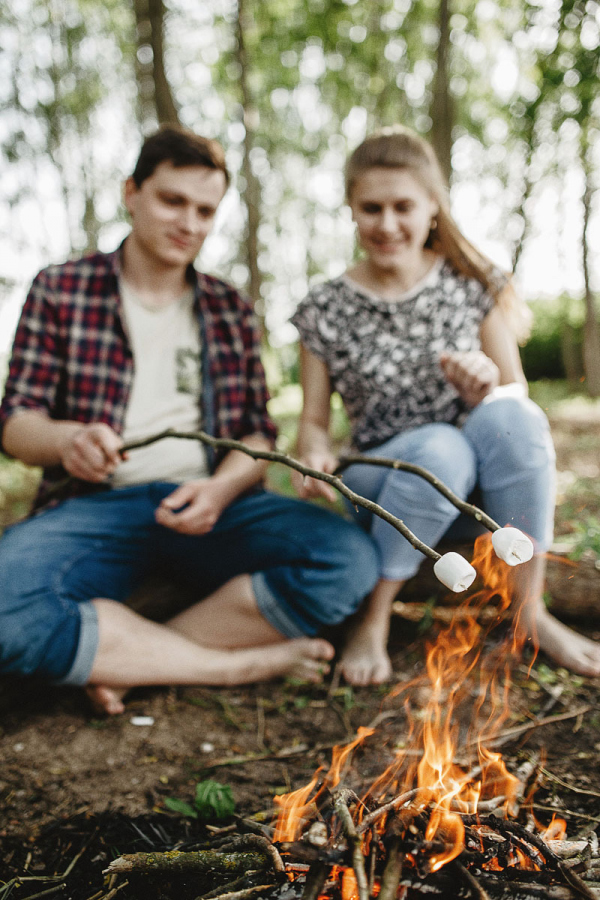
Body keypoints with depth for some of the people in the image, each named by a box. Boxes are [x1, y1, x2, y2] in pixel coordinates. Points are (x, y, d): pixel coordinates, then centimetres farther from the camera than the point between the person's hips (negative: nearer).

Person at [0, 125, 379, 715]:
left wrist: (222, 488, -13)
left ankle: (121, 660, -18)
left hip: (209, 507, 2)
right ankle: (244, 661, -20)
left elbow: (259, 434, 11)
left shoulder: (230, 310, 17)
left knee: (350, 558, -27)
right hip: (95, 503, -2)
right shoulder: (60, 290, 10)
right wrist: (66, 439, -21)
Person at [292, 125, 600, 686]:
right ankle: (372, 619, -16)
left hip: (481, 489, 2)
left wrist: (489, 391, -21)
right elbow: (314, 420, 2)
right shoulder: (324, 310, -2)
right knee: (440, 447, -35)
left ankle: (530, 613, -17)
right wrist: (315, 452, -22)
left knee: (509, 416, -31)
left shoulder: (473, 285, 1)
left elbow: (519, 393, 4)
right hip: (384, 485, -1)